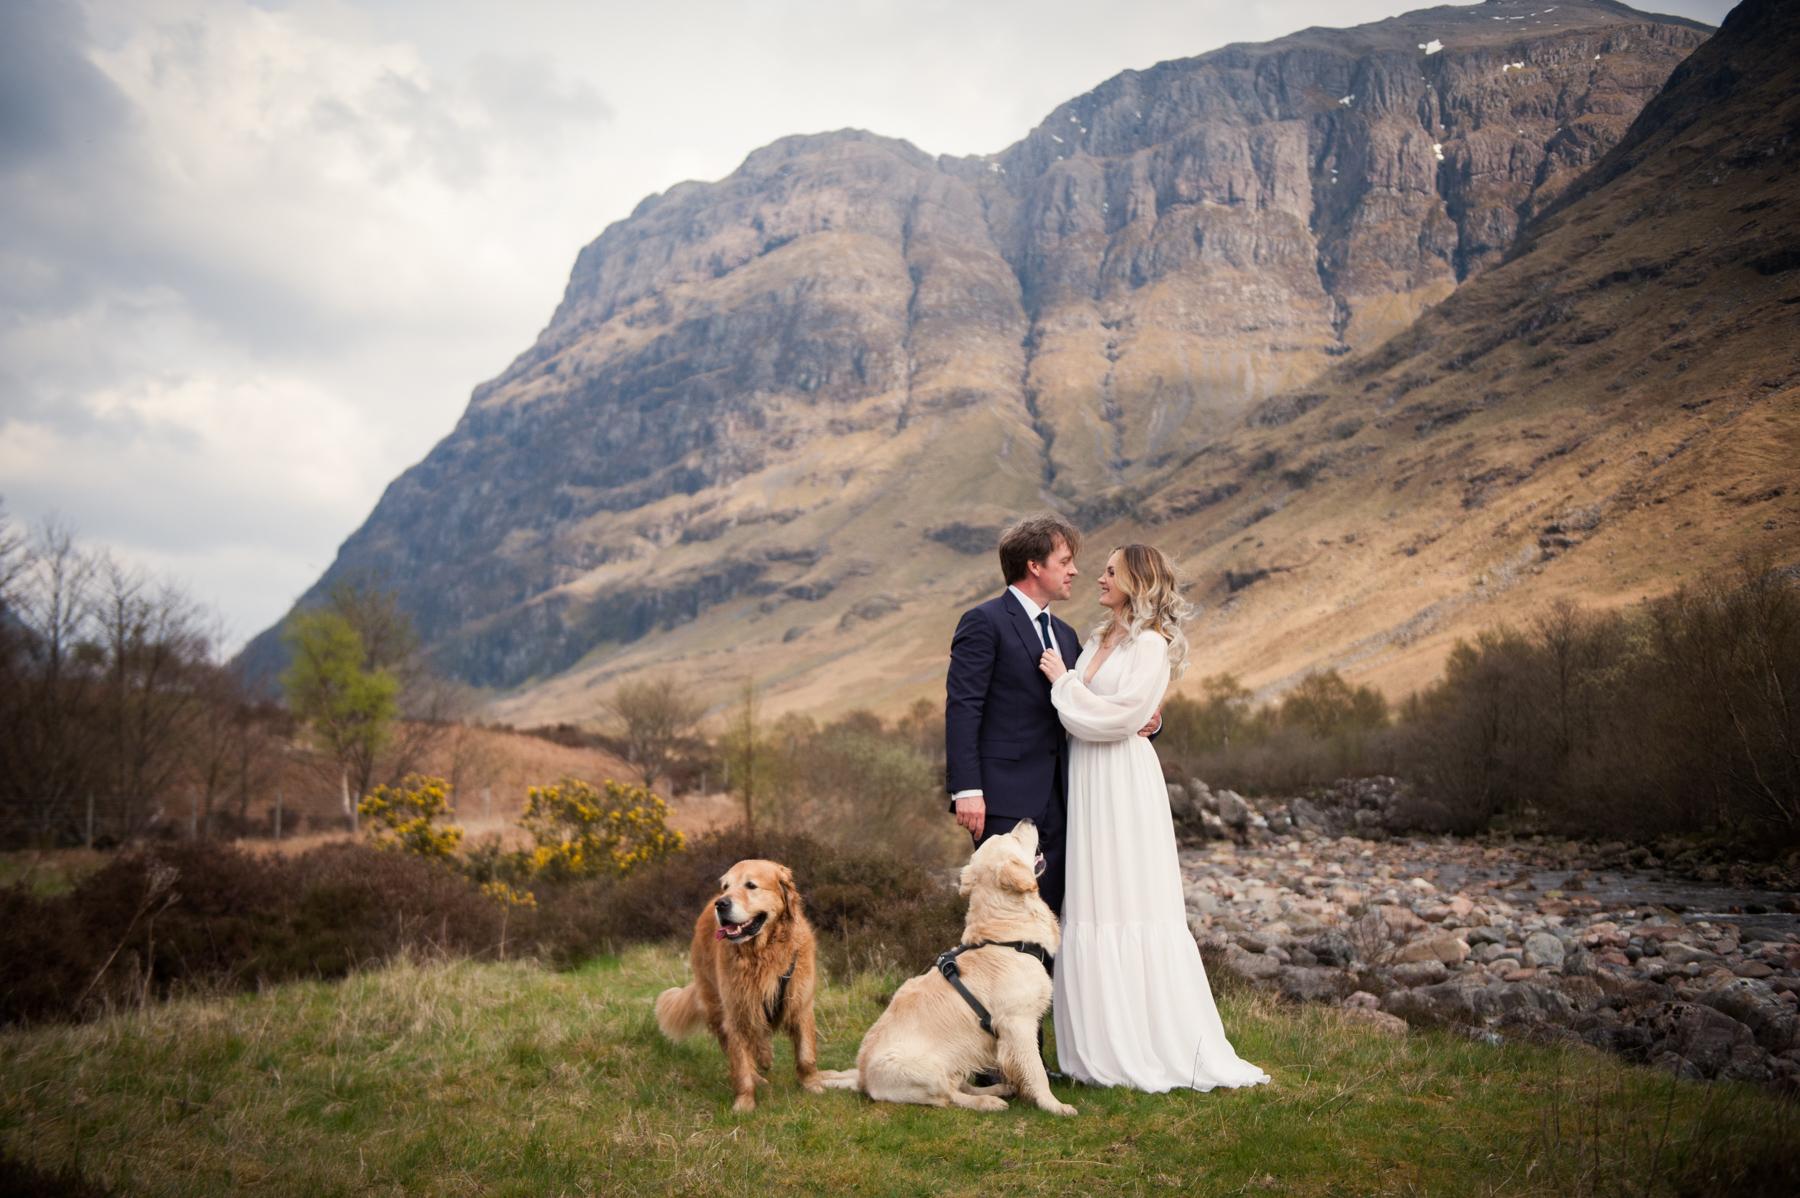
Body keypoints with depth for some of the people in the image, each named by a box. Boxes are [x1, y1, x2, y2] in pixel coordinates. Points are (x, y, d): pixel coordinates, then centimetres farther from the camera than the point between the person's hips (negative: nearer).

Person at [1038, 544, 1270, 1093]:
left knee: (1131, 906, -4)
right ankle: (1103, 1044, 17)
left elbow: (1118, 717, -17)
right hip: (1085, 781, 8)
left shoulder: (1151, 645, -9)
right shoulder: (1098, 640, 15)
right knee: (1090, 908, 9)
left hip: (1123, 783, -8)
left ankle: (1150, 1048, 5)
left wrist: (1064, 682, -10)